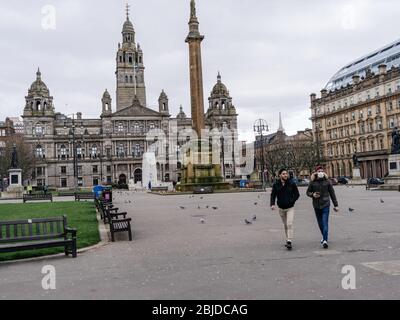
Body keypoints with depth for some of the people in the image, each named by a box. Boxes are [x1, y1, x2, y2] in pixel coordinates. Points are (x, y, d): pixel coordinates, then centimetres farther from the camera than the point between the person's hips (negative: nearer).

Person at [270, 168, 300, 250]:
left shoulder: (292, 184, -6)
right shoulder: (276, 185, -3)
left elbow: (297, 194, 2)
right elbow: (273, 195, -2)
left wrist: (292, 201, -13)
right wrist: (272, 204, -18)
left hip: (290, 208, -2)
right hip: (281, 208, 3)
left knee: (290, 224, -14)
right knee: (285, 225, 14)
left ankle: (290, 242, -15)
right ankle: (288, 240, 26)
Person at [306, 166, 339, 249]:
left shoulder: (327, 181, 0)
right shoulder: (313, 182, 1)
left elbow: (332, 193, 5)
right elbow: (308, 192, 11)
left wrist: (336, 205, 5)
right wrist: (312, 194, -13)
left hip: (325, 205, -2)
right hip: (316, 206, 2)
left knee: (325, 223, -11)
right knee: (320, 223, 13)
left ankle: (325, 241, -16)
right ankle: (324, 237, 34)